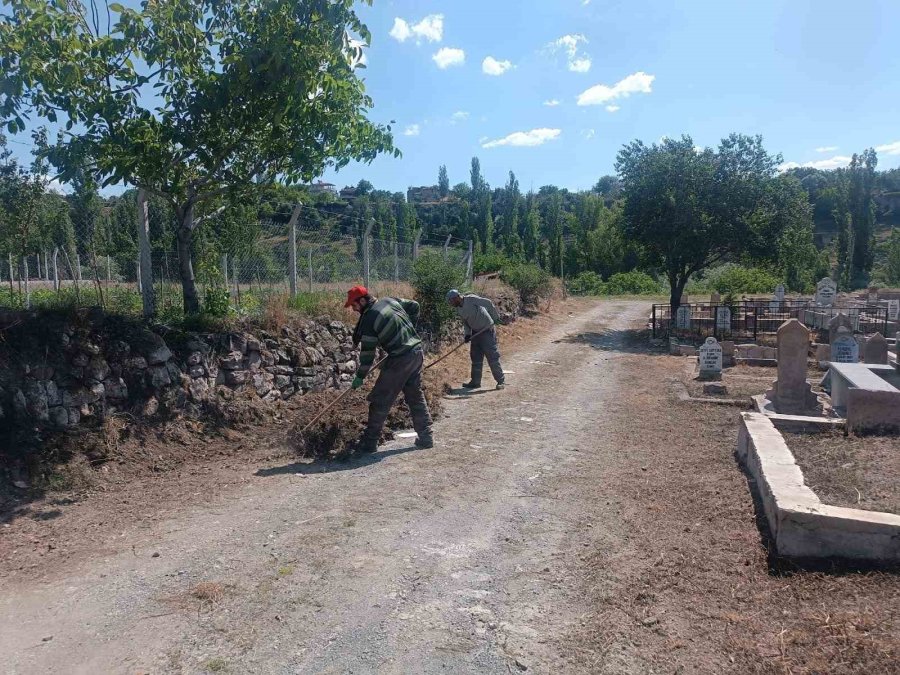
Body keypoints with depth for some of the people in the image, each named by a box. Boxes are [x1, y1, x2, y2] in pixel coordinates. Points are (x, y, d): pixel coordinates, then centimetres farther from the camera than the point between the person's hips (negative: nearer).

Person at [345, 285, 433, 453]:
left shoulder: (369, 319, -12)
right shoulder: (391, 301, 7)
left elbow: (367, 352, -8)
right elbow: (414, 306, 18)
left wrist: (360, 377, 3)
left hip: (400, 360, -8)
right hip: (417, 352, 8)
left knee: (380, 400, 2)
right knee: (416, 396, 18)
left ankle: (369, 442, 9)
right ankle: (426, 437, 22)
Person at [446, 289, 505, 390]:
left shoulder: (471, 299, -20)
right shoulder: (459, 309, 4)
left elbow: (488, 303, -18)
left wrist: (495, 317, -13)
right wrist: (467, 333, -3)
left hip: (487, 331, -8)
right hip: (475, 333, 8)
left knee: (492, 357, -6)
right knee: (476, 358, 9)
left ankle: (501, 381, 3)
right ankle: (475, 382, 17)